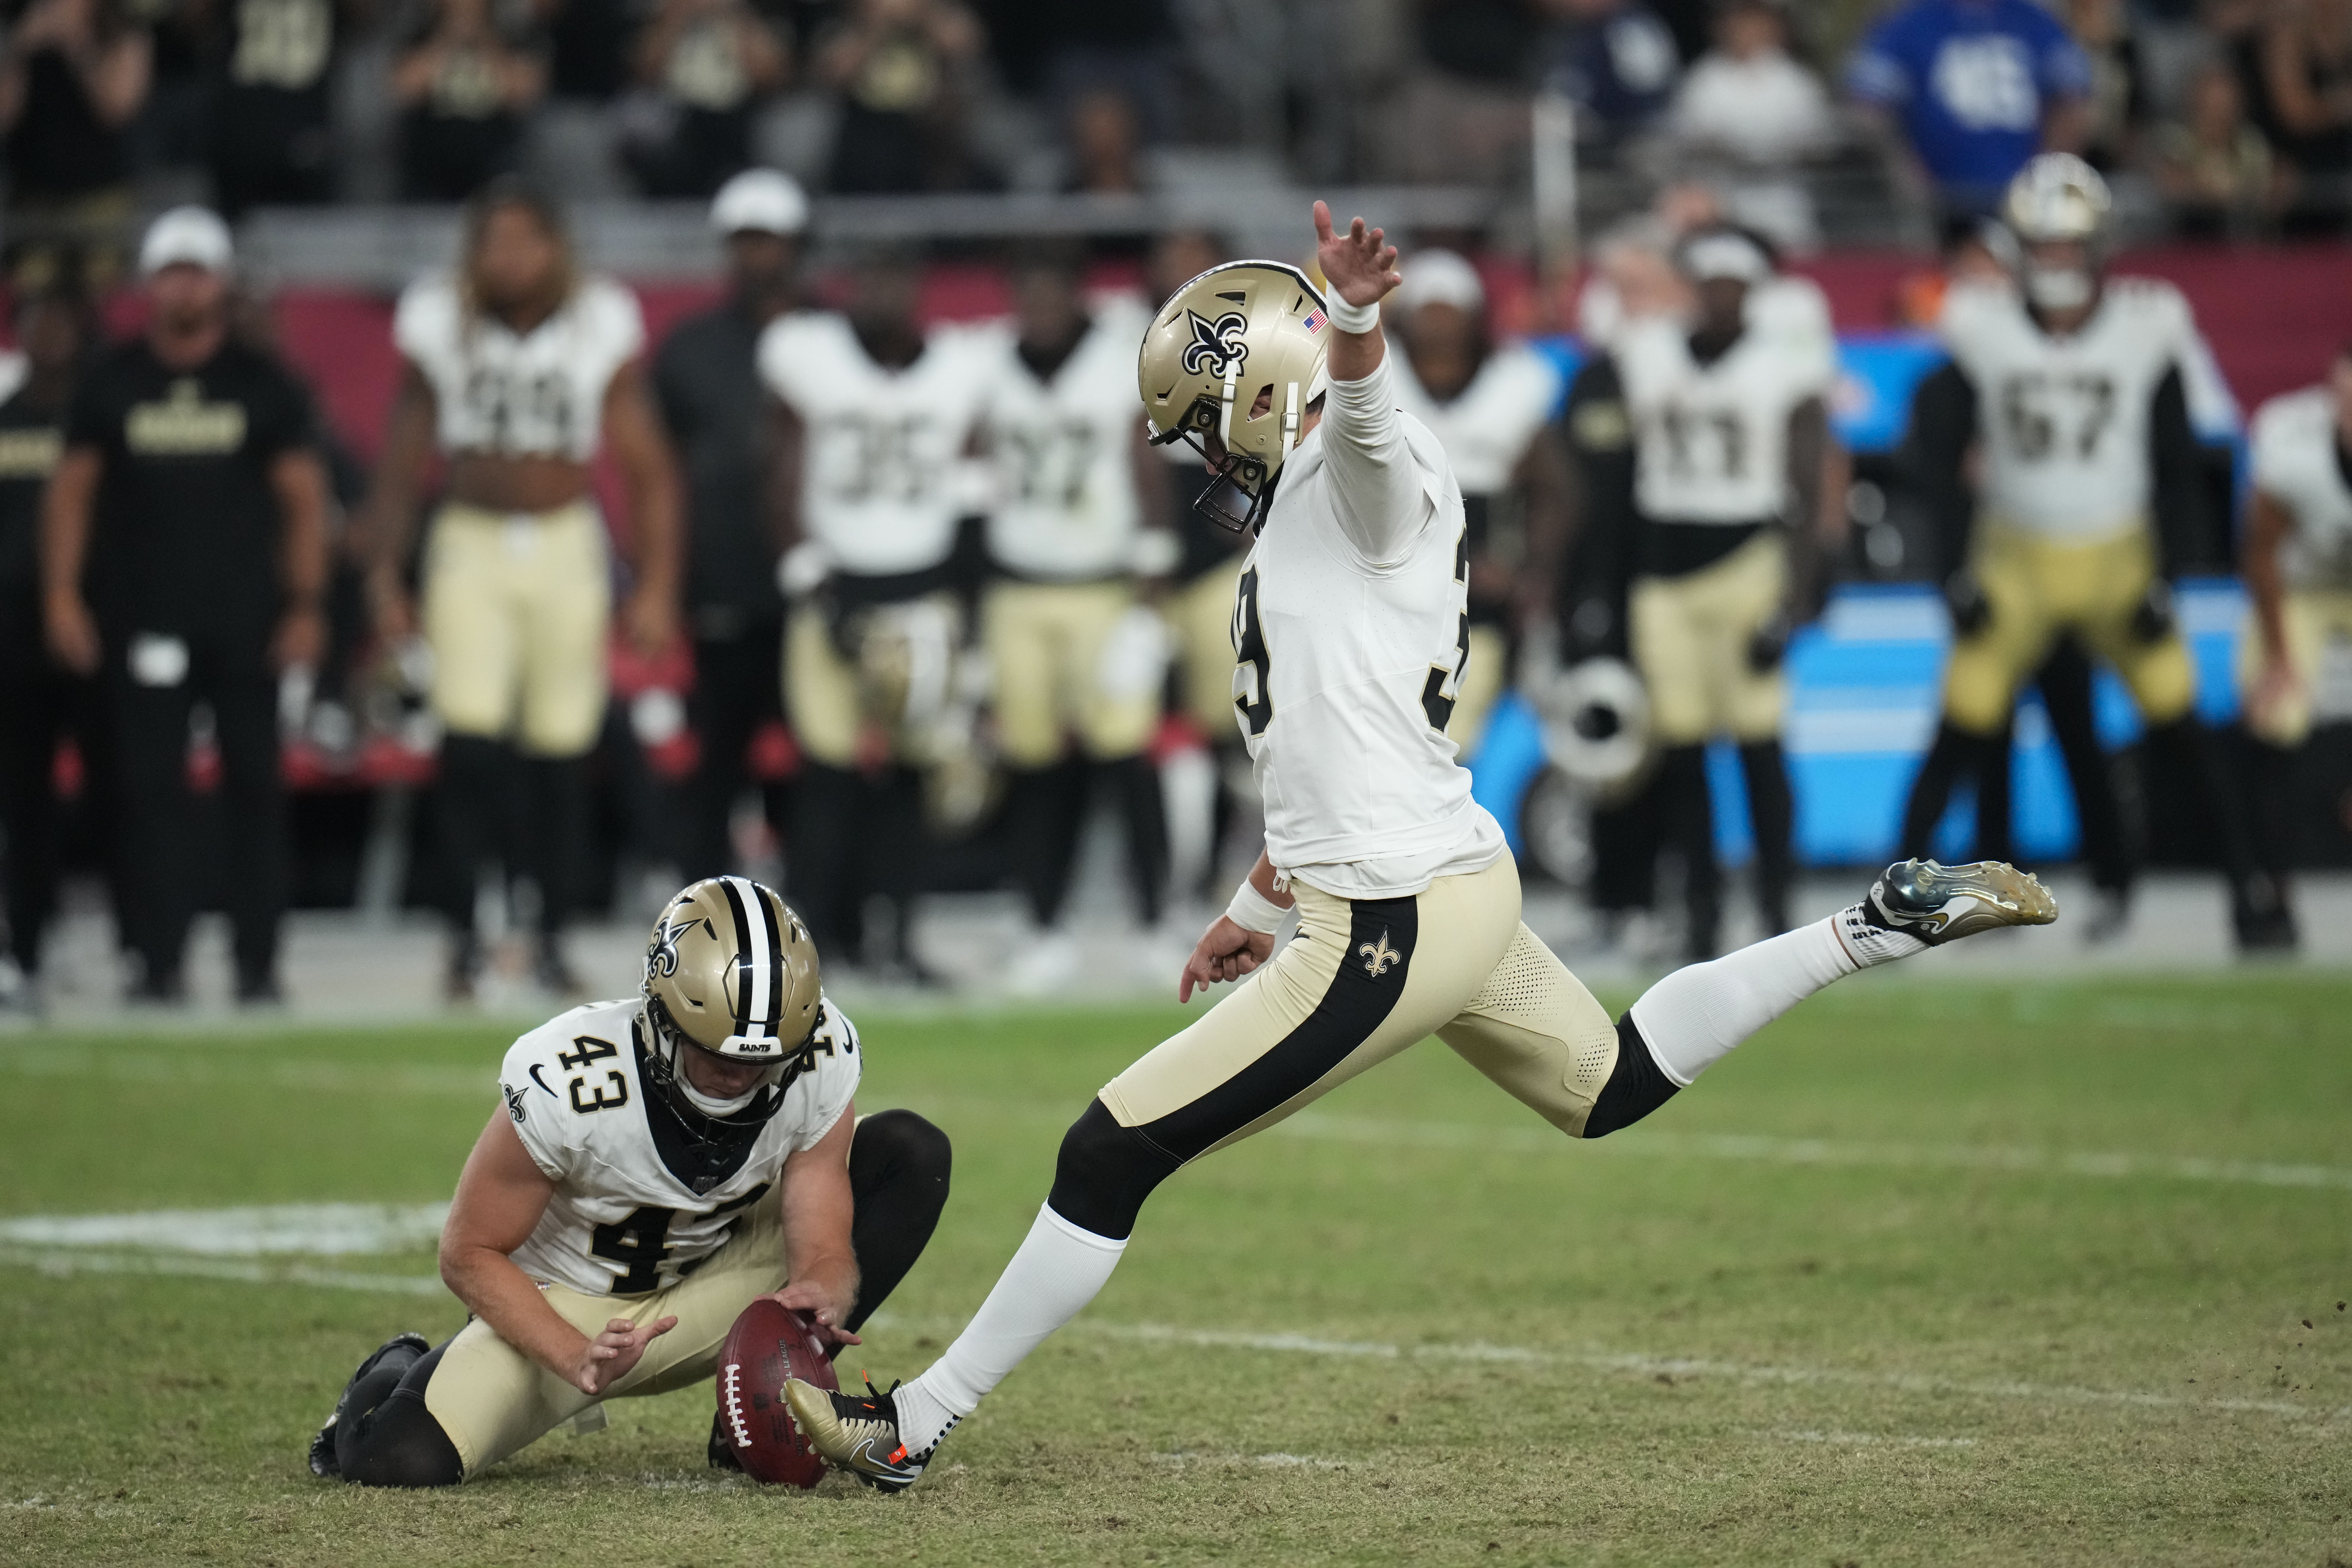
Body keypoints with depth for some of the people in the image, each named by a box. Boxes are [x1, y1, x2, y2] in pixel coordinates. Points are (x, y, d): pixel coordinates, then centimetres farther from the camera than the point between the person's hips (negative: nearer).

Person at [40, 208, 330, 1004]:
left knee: (254, 783, 0)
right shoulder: (112, 385, 8)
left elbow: (303, 498, 6)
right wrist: (62, 597, 1)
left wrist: (305, 608, -1)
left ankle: (257, 960, 4)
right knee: (151, 787, -2)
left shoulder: (263, 386, 6)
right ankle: (159, 959, 1)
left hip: (245, 620, -1)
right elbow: (71, 492, 10)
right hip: (143, 621, 1)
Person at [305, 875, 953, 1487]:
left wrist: (817, 1297, -43)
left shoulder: (820, 1063, -21)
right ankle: (398, 1376, 13)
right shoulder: (566, 1085, -32)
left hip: (709, 1294, 4)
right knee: (400, 1462, -28)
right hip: (566, 1309, -4)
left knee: (912, 1153, -14)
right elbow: (471, 1255, -20)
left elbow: (825, 1251, -17)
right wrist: (579, 1361, -35)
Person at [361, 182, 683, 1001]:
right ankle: (463, 939, -3)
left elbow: (649, 471, 1)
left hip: (565, 543, 0)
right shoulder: (441, 326, -2)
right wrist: (384, 575, 5)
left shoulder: (601, 328, -3)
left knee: (561, 761, 1)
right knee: (470, 744, -13)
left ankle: (551, 941, 14)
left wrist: (656, 587, -5)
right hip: (471, 545, 0)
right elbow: (400, 465, 8)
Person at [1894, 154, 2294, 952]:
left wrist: (2166, 569, -8)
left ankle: (2251, 889, 8)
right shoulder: (1985, 331, -8)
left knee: (2183, 728, -4)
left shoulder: (2145, 331, -8)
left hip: (2121, 561, 0)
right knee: (1965, 729, -5)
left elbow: (2178, 465, -1)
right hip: (2015, 561, 0)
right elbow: (1943, 444, 0)